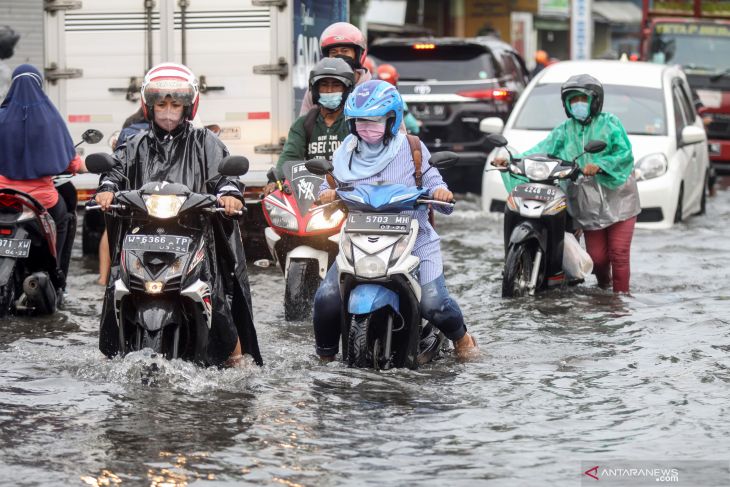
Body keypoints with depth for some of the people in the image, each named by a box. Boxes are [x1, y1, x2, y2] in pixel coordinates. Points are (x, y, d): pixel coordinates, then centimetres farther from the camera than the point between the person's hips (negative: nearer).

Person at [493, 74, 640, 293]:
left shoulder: (609, 123, 0)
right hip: (589, 205, 3)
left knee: (619, 253, -8)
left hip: (617, 199, -3)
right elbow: (541, 151, 3)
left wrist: (599, 165, -25)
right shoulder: (564, 131, 12)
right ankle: (603, 287, 28)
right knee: (597, 256, 3)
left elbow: (624, 154, -10)